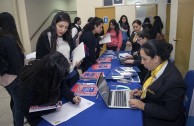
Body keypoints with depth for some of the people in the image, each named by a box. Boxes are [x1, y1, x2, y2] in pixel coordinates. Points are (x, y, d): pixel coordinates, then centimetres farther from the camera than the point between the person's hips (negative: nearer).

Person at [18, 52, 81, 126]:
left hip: (53, 105, 5)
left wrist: (72, 97, -18)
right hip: (38, 117, -5)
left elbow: (60, 86, -3)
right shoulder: (28, 86, -33)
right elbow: (27, 111, -23)